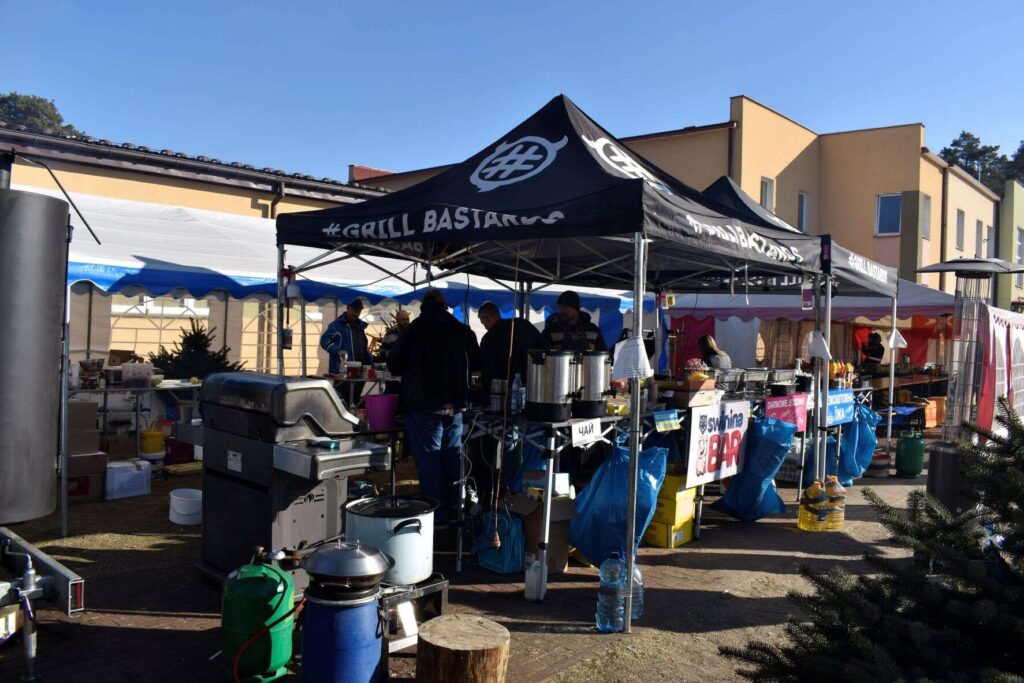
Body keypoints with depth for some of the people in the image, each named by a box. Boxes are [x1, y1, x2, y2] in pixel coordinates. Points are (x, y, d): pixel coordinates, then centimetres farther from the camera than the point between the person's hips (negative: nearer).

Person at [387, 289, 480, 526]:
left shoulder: (413, 331, -9)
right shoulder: (464, 331, 3)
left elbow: (394, 365, -1)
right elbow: (476, 364, 14)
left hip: (424, 407, -4)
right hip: (455, 406, 5)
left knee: (428, 460, 0)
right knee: (452, 457, 14)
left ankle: (437, 516, 1)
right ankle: (453, 511, 22)